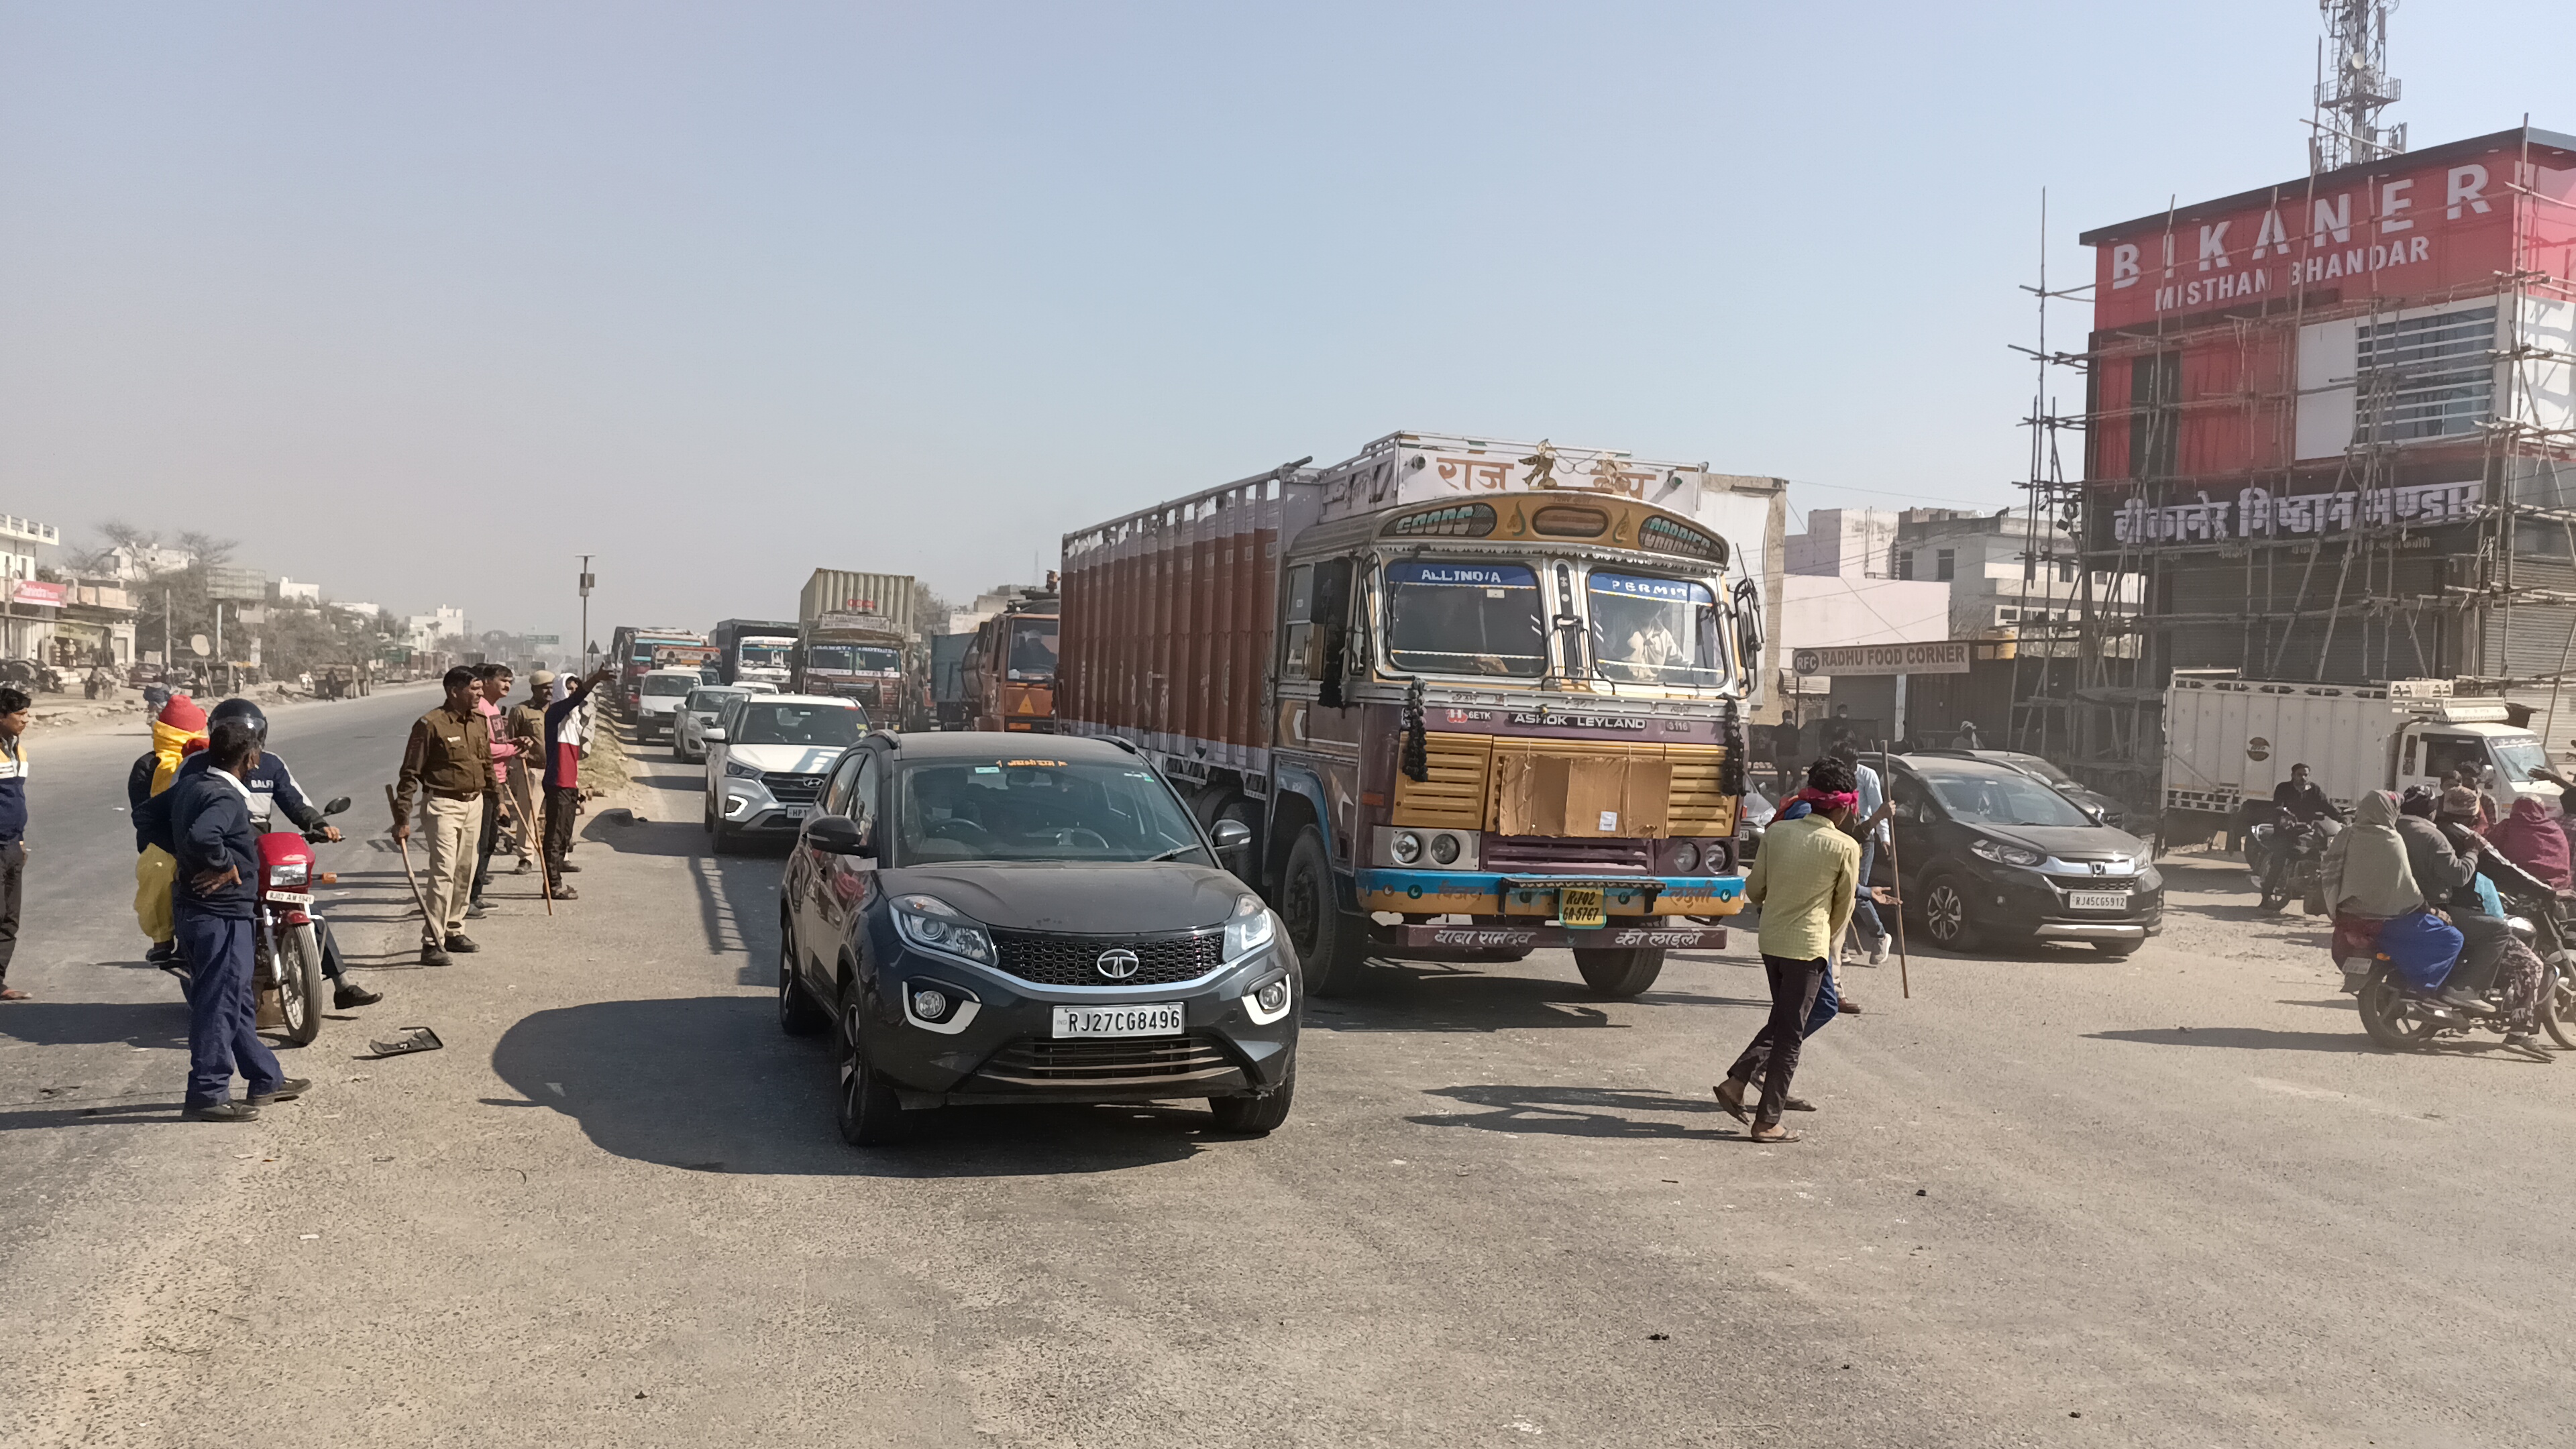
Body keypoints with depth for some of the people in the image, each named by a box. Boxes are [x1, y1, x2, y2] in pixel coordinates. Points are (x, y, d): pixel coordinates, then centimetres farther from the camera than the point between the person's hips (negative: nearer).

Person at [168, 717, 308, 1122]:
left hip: (191, 906, 10)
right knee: (220, 1002, -3)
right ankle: (207, 1095, 1)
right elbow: (201, 835, -37)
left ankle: (266, 1079, 26)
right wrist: (225, 865, -21)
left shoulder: (189, 786, 9)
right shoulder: (227, 797, -19)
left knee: (238, 999, 17)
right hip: (221, 911, -10)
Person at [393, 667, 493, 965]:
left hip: (474, 804, 7)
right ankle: (432, 943, -12)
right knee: (444, 872, -13)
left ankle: (453, 931, 26)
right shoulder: (431, 724, -14)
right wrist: (402, 818, -15)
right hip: (443, 804, -7)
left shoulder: (478, 722, 8)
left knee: (465, 872, 13)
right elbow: (410, 773, -13)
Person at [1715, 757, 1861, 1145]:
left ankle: (1735, 1082, 12)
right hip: (1808, 945, -5)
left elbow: (1754, 889, 8)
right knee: (1790, 1035, 3)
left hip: (1770, 940, 5)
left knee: (1781, 1021, 23)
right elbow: (1844, 905, 2)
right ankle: (1767, 1123, 6)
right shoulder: (1845, 847, -9)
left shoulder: (1777, 832, 1)